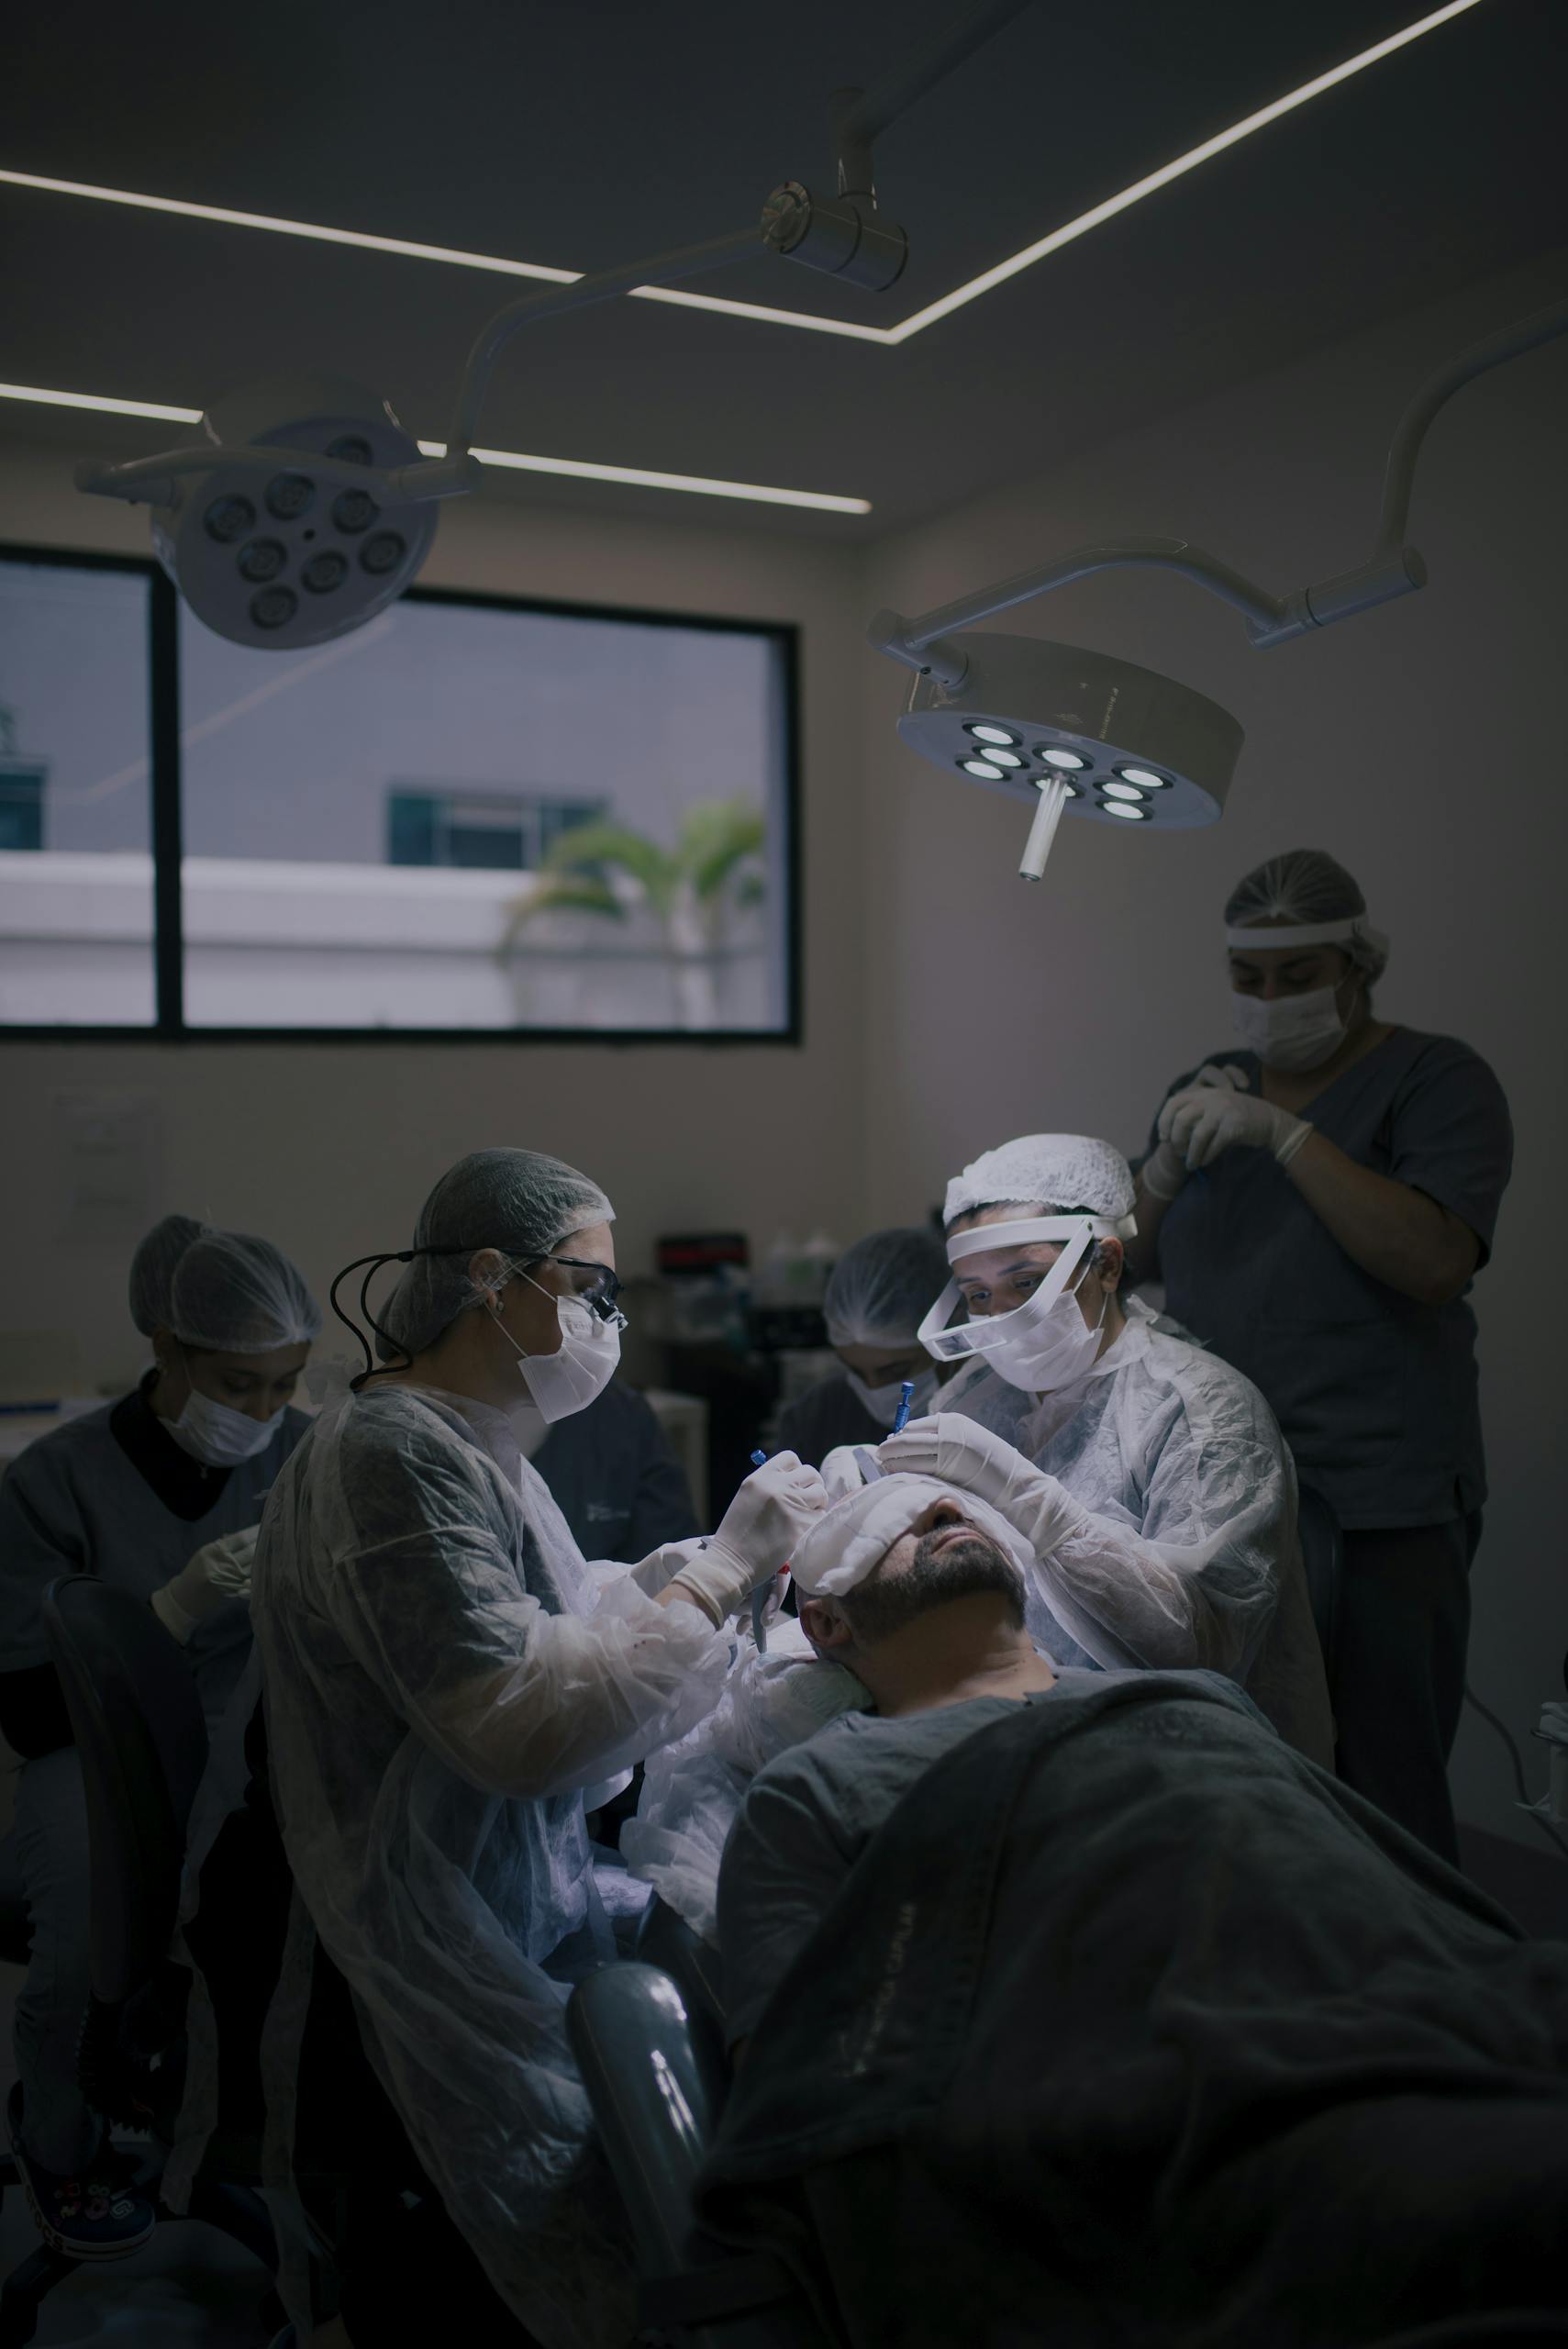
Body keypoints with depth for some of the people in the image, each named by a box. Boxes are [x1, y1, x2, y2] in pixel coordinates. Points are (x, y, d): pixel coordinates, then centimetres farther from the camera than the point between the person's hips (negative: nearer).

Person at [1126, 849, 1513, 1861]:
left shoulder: (1437, 1081, -2)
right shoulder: (1212, 1086, 15)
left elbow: (1437, 1262, -17)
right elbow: (1130, 1262, 12)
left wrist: (1285, 1133, -20)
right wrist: (1170, 1160, -7)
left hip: (1381, 1509, -5)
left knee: (1382, 1792, -1)